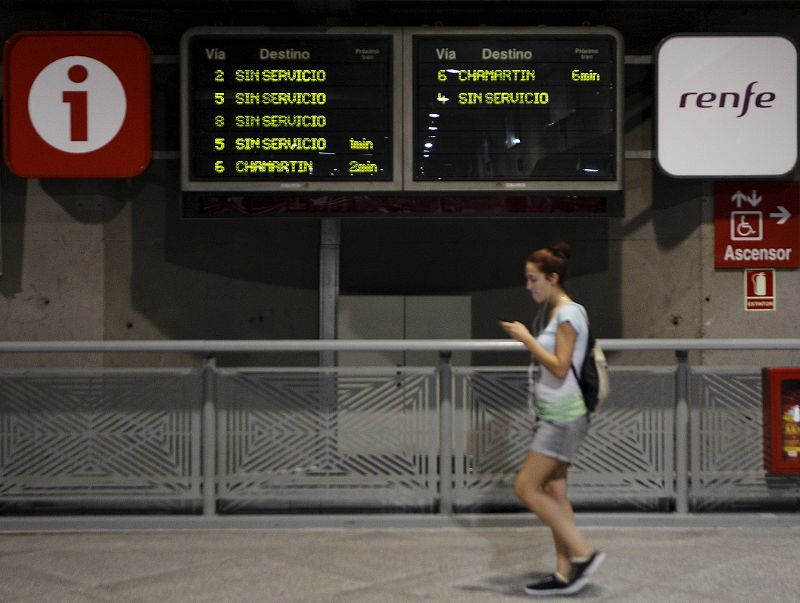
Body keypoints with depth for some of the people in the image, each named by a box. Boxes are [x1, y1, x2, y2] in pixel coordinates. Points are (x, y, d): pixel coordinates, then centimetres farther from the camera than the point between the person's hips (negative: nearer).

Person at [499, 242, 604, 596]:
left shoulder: (567, 314, -13)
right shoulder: (554, 311, 16)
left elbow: (560, 368, -19)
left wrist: (526, 338, -15)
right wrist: (527, 342, 12)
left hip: (562, 416, -10)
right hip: (552, 414, 10)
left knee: (526, 488, -10)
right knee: (553, 493, 8)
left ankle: (583, 553, -5)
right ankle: (565, 574, 10)